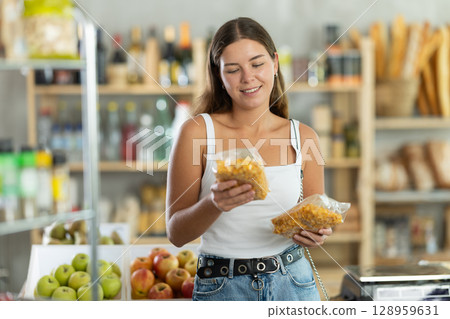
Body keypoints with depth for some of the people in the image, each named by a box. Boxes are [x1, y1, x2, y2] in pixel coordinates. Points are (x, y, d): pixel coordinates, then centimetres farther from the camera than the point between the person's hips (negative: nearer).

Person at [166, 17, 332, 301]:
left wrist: (317, 233, -11)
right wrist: (214, 204, -24)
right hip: (221, 289, -2)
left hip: (292, 285, 2)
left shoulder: (303, 138, 2)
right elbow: (176, 233, -6)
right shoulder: (197, 132, -5)